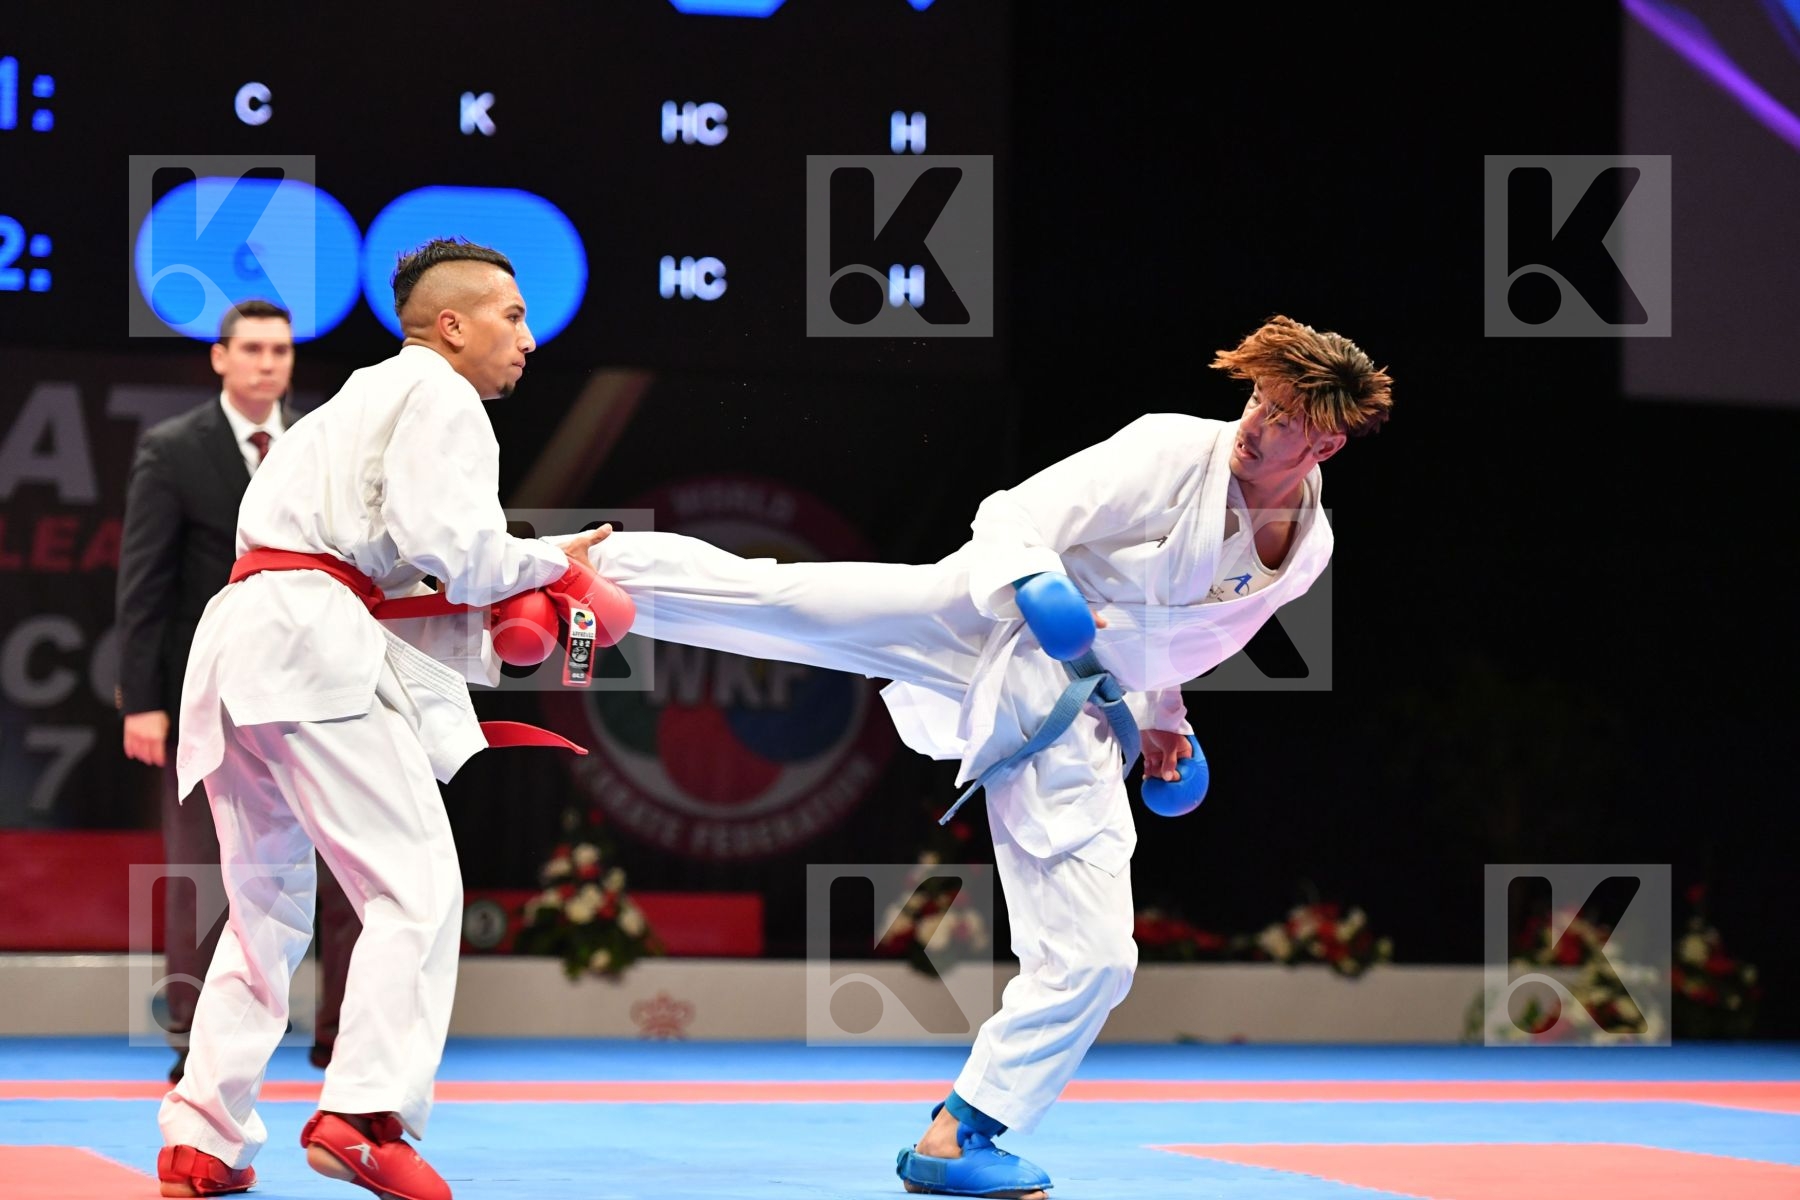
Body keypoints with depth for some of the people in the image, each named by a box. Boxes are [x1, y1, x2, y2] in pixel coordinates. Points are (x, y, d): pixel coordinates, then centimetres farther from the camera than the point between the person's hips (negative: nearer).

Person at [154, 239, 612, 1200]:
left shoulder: (366, 399, 32)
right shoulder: (439, 396, 2)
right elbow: (441, 542, -12)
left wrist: (505, 636, 17)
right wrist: (549, 565, 5)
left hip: (240, 643, 10)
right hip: (315, 642, -10)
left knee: (269, 902, 15)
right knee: (416, 886, -10)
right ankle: (365, 1116, -22)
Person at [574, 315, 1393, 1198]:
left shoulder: (1307, 548, 7)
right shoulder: (1171, 452, -11)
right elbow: (1012, 519, -13)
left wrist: (1159, 712, 26)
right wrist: (1032, 587, -32)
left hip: (1065, 727, 4)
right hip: (979, 630, -4)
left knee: (1092, 954, -2)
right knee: (773, 598, -22)